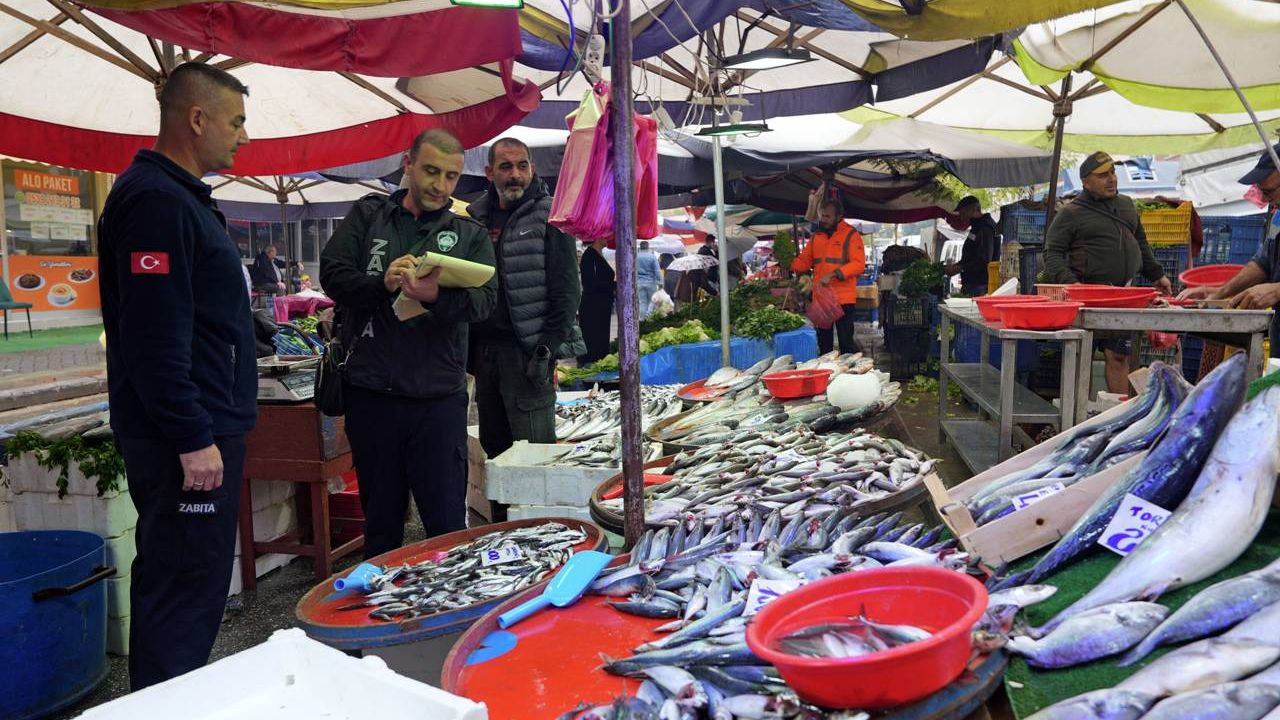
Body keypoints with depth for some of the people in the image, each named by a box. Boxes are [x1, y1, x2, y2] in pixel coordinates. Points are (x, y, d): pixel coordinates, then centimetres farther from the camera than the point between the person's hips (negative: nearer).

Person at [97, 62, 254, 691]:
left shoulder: (179, 196, 17)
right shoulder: (155, 200, -16)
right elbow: (155, 337, -23)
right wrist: (194, 439, -22)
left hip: (197, 428, 11)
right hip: (189, 437, -11)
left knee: (170, 586, 19)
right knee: (188, 594, -4)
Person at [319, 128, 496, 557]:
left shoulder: (470, 233, 8)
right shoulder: (368, 215, 10)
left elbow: (484, 299, -6)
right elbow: (332, 274, -1)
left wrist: (437, 296, -27)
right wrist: (382, 284, -21)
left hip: (439, 396, -1)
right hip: (370, 392, 1)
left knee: (447, 519, 3)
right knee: (381, 517, 15)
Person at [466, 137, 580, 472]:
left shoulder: (549, 215, -3)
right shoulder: (477, 217, 13)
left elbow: (566, 290, -9)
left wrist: (548, 348, -16)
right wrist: (469, 348, 10)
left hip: (526, 352, -6)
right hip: (484, 350, 6)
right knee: (493, 448, 14)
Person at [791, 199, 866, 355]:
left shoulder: (851, 235, -5)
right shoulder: (817, 236, 13)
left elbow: (859, 264, -15)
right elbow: (804, 261, 15)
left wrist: (833, 275, -24)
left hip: (844, 299, -6)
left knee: (846, 341, -3)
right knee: (823, 342, 13)